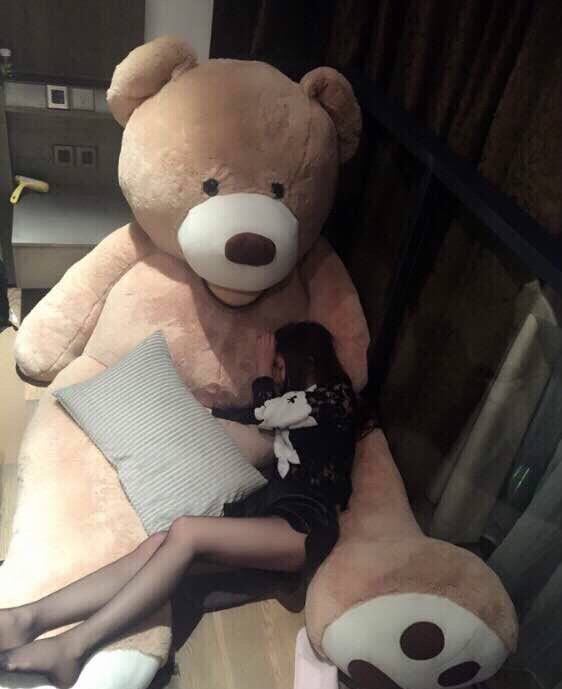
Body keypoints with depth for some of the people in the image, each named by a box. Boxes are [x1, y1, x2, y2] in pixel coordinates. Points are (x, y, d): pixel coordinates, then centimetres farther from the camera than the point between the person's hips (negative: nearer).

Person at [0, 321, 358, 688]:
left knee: (185, 533, -31)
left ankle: (73, 646, -32)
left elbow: (263, 413, 5)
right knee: (156, 546, -19)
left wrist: (263, 368, 20)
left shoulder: (333, 396, 0)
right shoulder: (310, 398, 26)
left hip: (304, 527, -7)